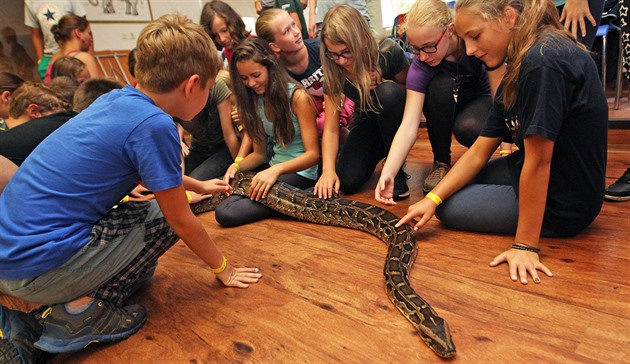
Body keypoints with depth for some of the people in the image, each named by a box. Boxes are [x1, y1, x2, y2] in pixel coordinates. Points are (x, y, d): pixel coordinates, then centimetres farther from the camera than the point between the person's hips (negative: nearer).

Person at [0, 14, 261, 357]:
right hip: (38, 268, -8)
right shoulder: (154, 125, -20)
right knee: (165, 217, -2)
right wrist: (222, 268, 4)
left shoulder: (117, 98, 5)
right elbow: (181, 220, -11)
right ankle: (80, 311, -2)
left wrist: (198, 185, 33)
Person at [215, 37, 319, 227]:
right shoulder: (254, 101, 7)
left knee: (226, 213, -22)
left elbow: (313, 154, -15)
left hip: (300, 173, -7)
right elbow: (259, 153, 9)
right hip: (273, 168, 8)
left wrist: (276, 170, -29)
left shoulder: (297, 97, -13)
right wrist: (237, 165, -11)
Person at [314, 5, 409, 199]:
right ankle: (380, 152, 14)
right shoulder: (334, 73, -17)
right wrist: (328, 169, -32)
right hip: (367, 121, 2)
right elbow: (330, 129, -18)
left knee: (388, 92, -37)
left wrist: (382, 83, -27)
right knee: (347, 182, -19)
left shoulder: (389, 52, -25)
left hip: (397, 119, -2)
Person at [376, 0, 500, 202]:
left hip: (484, 99, -1)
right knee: (440, 85, -33)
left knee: (467, 128, -36)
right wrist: (387, 173, -48)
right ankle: (441, 162, -14)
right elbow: (409, 126, -35)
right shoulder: (420, 66, -27)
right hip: (446, 107, 2)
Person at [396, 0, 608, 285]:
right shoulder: (518, 70, 5)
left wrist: (525, 245, -23)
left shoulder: (544, 61, -25)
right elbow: (479, 152, 1)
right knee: (451, 187, 18)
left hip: (560, 204, -9)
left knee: (449, 207, 1)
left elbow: (538, 160, -27)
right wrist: (432, 198, -7)